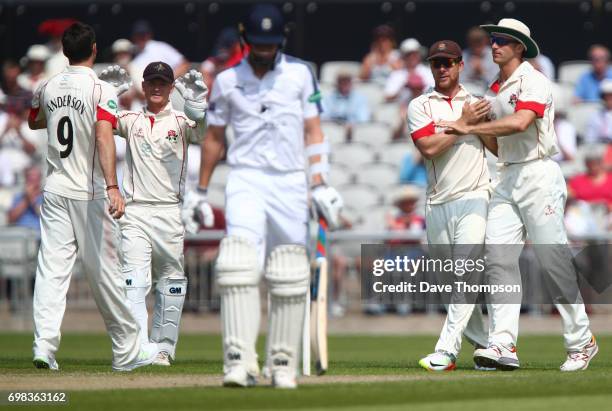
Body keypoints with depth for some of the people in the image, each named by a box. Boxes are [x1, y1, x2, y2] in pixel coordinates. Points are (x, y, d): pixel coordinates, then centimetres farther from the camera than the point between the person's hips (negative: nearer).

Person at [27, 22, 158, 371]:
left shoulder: (48, 89, 7)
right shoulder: (102, 90, -10)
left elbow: (33, 122, 27)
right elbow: (104, 137, -24)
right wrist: (112, 186, -32)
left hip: (55, 190, 4)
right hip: (90, 192, -4)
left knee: (52, 267, 0)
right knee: (104, 270, 3)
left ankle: (45, 343, -15)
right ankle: (127, 351, 13)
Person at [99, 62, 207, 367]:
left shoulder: (181, 122, 7)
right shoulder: (130, 120, 11)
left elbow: (203, 132, -14)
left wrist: (195, 103, -30)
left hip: (169, 212, 0)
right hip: (135, 213, 0)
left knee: (170, 284, 4)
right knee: (134, 282, -12)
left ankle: (163, 348, 14)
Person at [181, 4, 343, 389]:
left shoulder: (300, 74, 4)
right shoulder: (228, 80, 7)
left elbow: (313, 131, 3)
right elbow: (214, 137, 15)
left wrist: (319, 184, -7)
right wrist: (200, 191, 16)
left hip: (290, 182, 0)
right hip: (246, 179, 0)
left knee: (289, 279, 1)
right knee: (239, 265, -18)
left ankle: (283, 364, 10)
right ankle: (240, 361, -24)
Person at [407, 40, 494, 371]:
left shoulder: (477, 102, 13)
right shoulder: (420, 106, 7)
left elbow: (500, 148, 10)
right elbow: (428, 148, -9)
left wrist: (481, 123, -2)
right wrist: (465, 122, -8)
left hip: (474, 198, -2)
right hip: (437, 204, 2)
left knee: (466, 272, -16)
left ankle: (446, 350, -23)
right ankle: (483, 344, 22)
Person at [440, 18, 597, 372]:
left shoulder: (533, 81, -9)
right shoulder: (495, 90, 18)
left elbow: (520, 123, -26)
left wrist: (471, 128, -21)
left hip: (539, 174, -8)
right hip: (508, 179, 8)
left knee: (554, 261, -5)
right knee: (498, 256, -6)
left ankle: (581, 342, 6)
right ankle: (503, 344, -12)